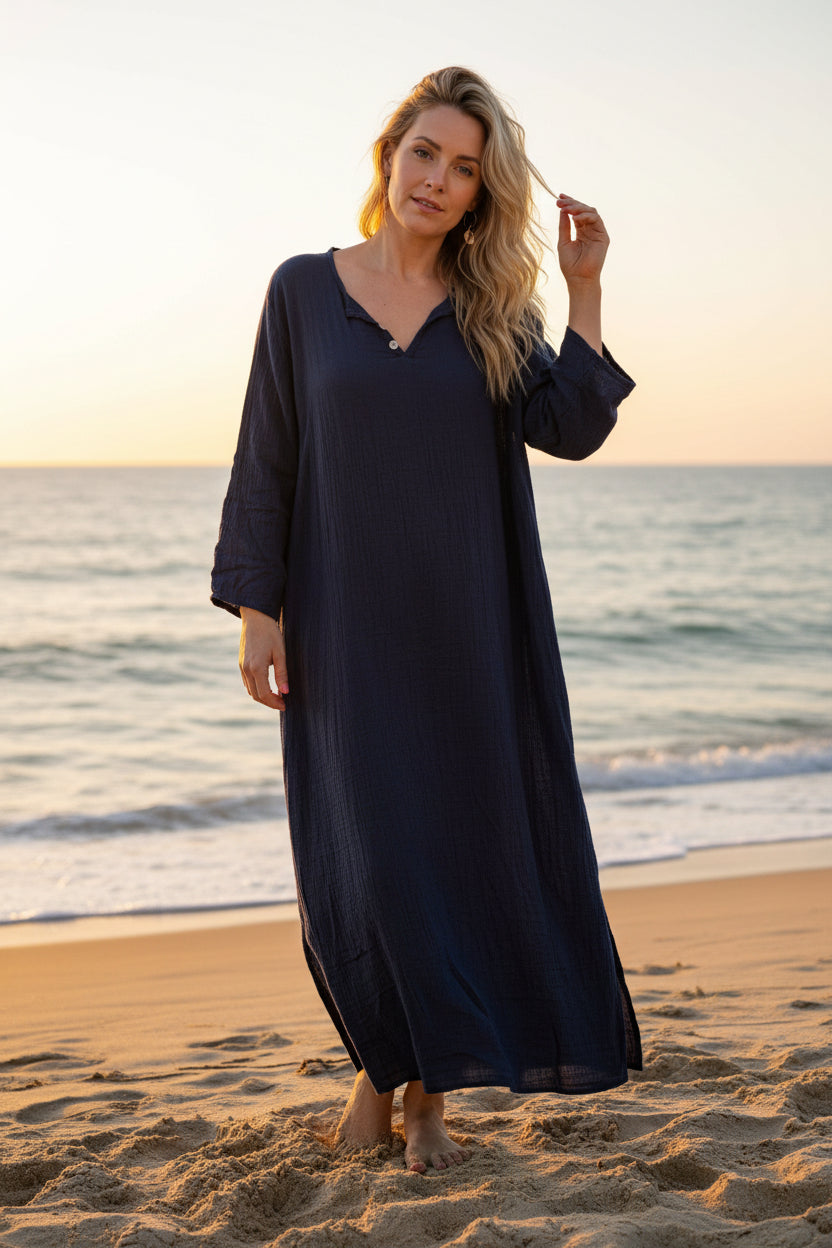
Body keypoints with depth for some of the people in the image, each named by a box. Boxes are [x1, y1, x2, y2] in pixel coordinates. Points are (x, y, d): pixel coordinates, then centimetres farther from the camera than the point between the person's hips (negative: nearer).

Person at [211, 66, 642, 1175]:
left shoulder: (494, 309, 6)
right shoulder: (305, 289, 3)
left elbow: (569, 430, -8)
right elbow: (266, 461, 2)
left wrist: (586, 292, -12)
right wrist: (257, 608, -4)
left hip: (467, 625, 1)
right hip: (346, 626, -1)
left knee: (460, 843, 4)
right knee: (359, 856, 0)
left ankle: (431, 1091, 18)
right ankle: (377, 1062, 24)